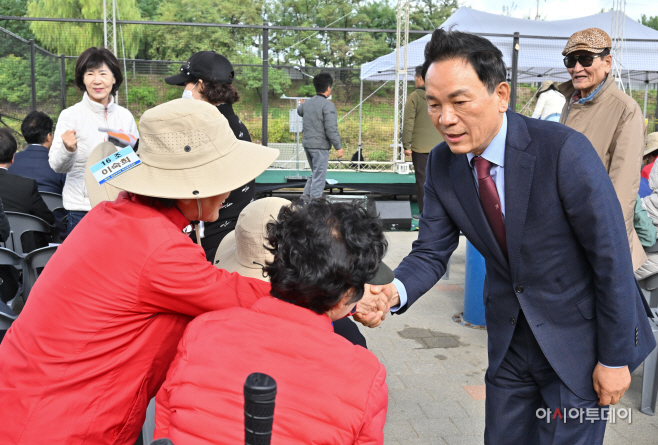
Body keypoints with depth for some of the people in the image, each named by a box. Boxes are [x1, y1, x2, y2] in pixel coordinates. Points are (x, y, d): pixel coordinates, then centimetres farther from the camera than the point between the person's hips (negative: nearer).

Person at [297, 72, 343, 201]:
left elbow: (299, 111, 34)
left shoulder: (306, 103, 9)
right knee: (319, 176, -1)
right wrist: (339, 147, -14)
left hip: (307, 144, 8)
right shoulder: (328, 105, -14)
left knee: (315, 173, 21)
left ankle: (306, 197, 19)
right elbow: (331, 129, -20)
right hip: (320, 146, -8)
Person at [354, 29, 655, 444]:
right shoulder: (442, 164, -9)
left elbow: (612, 257, -19)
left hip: (581, 334, -4)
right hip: (510, 335, 5)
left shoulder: (564, 150, -25)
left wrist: (614, 358, -13)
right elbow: (432, 250, -4)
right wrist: (394, 293, -26)